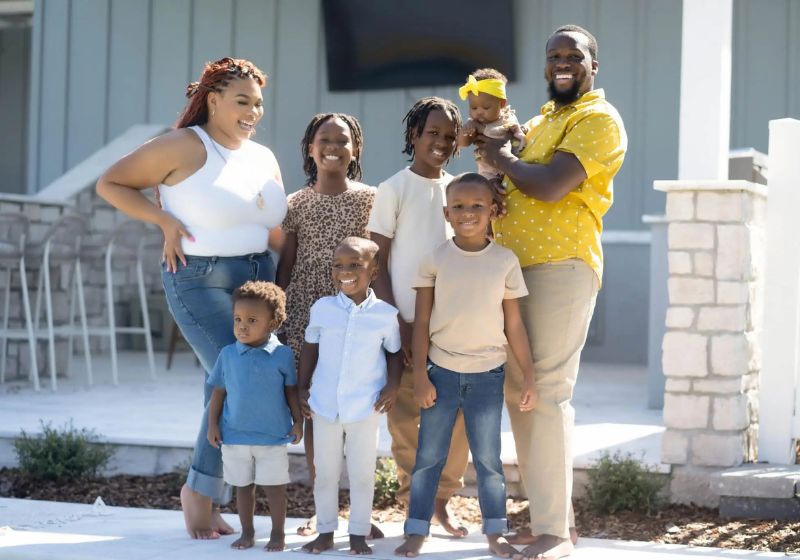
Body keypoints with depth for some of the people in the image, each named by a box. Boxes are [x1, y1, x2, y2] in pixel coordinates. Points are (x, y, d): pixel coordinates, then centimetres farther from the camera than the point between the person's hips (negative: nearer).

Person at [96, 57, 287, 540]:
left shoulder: (264, 159, 12)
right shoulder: (185, 146, -8)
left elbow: (281, 230, 17)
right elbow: (110, 183, -4)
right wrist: (165, 220, -13)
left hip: (258, 277, 7)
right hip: (199, 280, -7)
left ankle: (210, 499, 17)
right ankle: (200, 490, 1)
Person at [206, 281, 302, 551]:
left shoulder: (282, 355, -7)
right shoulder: (228, 354, -2)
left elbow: (291, 390, 1)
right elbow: (218, 392, 4)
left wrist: (298, 422, -2)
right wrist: (213, 424, 0)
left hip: (273, 436, -2)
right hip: (235, 435, 2)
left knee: (274, 486, 5)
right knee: (243, 486, 13)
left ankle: (278, 534, 18)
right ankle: (247, 532, 26)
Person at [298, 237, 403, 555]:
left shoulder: (385, 314, -6)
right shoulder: (322, 308, -2)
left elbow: (395, 352, 6)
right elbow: (310, 347, 9)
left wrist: (393, 385, -8)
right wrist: (302, 388, 6)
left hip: (366, 409, -1)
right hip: (325, 407, 1)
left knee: (362, 474, 7)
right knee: (324, 473, 10)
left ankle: (359, 534, 19)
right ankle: (325, 531, 23)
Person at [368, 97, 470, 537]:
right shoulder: (394, 189, -2)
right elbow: (377, 262, -4)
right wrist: (396, 322, -10)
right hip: (407, 323, -4)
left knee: (455, 417, 2)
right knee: (406, 418, 0)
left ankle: (441, 500, 16)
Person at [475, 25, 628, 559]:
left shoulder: (598, 120, -6)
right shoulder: (541, 121, 22)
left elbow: (550, 187, -19)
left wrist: (500, 157, -4)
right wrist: (488, 141, 5)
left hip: (562, 266, -9)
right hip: (517, 267, 9)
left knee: (547, 393, -11)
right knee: (518, 392, 9)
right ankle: (555, 515, 18)